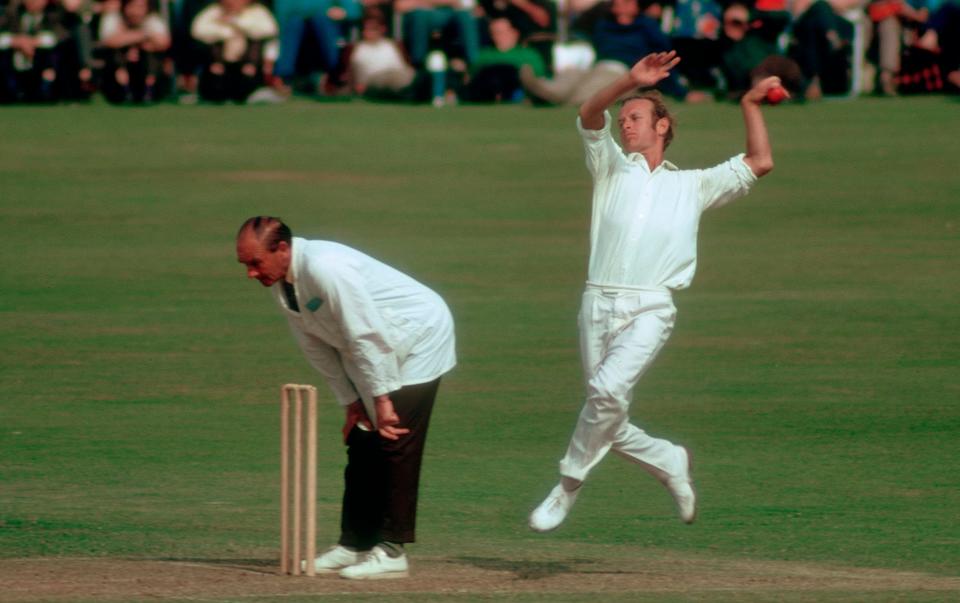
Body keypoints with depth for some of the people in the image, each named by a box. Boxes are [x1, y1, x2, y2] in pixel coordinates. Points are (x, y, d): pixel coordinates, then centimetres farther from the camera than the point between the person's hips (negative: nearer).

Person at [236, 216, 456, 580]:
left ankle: (391, 550, -11)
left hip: (418, 338, -9)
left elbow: (368, 336, -30)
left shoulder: (325, 268, -32)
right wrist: (350, 402, 2)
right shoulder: (278, 281, -3)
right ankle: (355, 545, 11)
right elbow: (316, 345, 5)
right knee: (361, 444, 7)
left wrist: (382, 398, -26)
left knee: (394, 442, -12)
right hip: (377, 352, 9)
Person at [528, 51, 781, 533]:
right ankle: (669, 461, 27)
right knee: (610, 423, 1)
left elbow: (759, 163, 16)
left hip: (650, 309, -2)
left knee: (609, 391, -26)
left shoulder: (692, 185, 19)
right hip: (598, 306, 2)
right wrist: (630, 82, -12)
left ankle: (569, 486, -13)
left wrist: (750, 104, 16)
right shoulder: (611, 168, 19)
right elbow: (589, 117, 2)